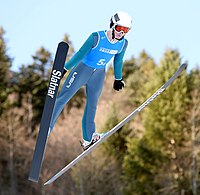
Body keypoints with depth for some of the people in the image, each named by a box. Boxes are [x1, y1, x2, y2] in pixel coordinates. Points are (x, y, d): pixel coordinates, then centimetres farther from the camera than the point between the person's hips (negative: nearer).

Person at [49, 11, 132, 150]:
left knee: (92, 105, 9)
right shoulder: (97, 37, -24)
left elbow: (118, 62, 8)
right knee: (63, 98, -4)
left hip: (99, 75, 4)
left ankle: (88, 139, 15)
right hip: (83, 69, -4)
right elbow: (80, 54, -18)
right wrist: (65, 69, -16)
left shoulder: (123, 44, -10)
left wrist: (118, 79, 18)